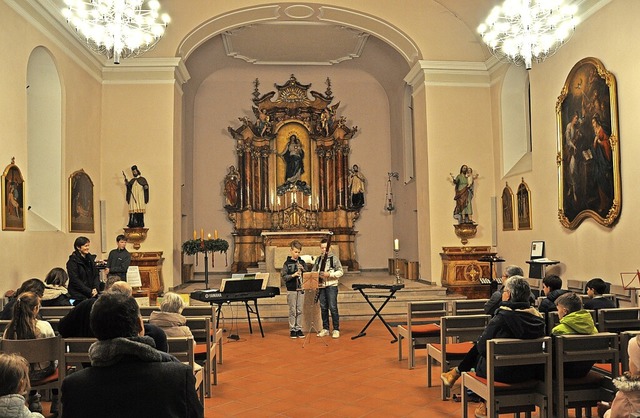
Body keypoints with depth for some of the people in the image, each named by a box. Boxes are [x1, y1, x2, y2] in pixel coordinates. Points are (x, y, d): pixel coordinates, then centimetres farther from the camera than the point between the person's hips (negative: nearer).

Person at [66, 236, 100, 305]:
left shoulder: (90, 258, 13)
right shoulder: (73, 261, -6)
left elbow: (96, 275, 14)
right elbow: (75, 280, -12)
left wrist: (96, 288, -4)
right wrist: (89, 291, -14)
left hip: (92, 295, 5)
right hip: (79, 296, -5)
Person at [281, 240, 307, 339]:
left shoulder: (302, 262, 7)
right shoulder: (287, 263, -2)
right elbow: (283, 276, -6)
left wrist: (303, 270, -11)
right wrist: (293, 275, -21)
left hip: (301, 289, 3)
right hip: (291, 289, -3)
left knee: (299, 310, 6)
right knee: (292, 310, 2)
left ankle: (299, 329, 14)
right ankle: (292, 329, 10)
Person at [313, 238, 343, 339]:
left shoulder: (334, 258, 0)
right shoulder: (318, 259, 12)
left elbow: (340, 272, -4)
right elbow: (313, 272, 15)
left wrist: (329, 274, -16)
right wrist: (317, 275, -6)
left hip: (331, 286, -4)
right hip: (321, 286, 4)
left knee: (333, 307, -6)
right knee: (323, 308, 7)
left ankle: (336, 330, 0)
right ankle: (325, 329, 17)